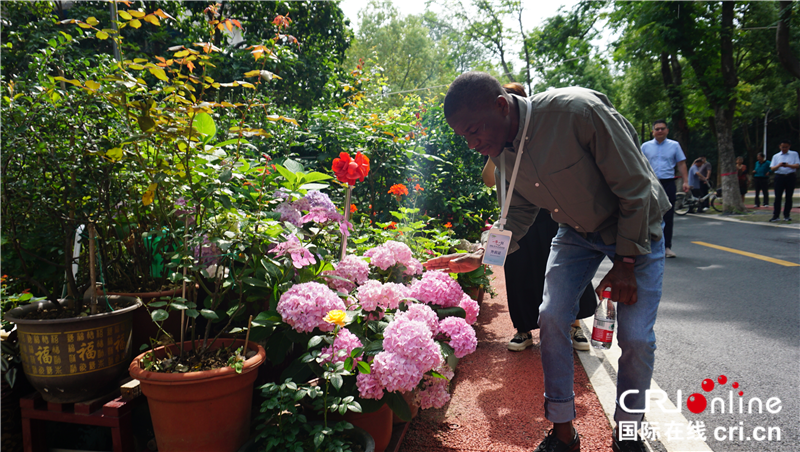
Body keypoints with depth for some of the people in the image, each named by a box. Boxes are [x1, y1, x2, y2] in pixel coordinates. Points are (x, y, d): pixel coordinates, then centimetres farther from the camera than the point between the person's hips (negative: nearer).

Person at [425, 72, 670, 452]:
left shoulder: (578, 110, -33)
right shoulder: (502, 152, -13)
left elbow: (635, 187, -25)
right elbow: (519, 212, 1)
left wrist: (627, 263, -20)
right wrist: (481, 256, -15)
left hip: (636, 226, -4)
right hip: (576, 231, 5)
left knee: (636, 337, -8)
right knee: (551, 317, -5)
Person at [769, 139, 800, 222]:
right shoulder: (776, 156, 11)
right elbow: (772, 168, 4)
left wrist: (788, 165, -19)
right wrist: (778, 165, -17)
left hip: (790, 177, 0)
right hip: (779, 177, 0)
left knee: (789, 197, 4)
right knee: (778, 197, -5)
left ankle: (787, 215, 12)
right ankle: (775, 216, -7)